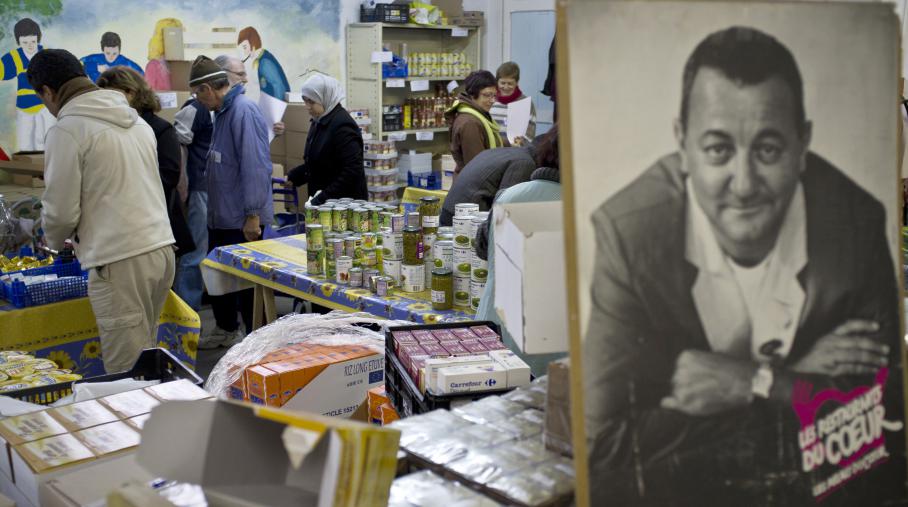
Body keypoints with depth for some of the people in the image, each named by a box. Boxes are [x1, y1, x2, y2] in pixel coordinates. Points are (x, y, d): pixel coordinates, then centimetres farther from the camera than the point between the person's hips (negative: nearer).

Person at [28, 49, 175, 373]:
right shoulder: (134, 119, 16)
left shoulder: (67, 130, -7)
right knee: (145, 357, 16)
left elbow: (61, 211, -7)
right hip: (161, 247, 8)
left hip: (119, 261, -8)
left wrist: (55, 241, 14)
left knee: (127, 372, -2)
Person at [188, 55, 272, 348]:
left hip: (242, 221, -10)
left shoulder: (243, 111, -19)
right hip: (221, 216, 10)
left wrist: (253, 215, -26)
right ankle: (226, 330, 37)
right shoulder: (223, 112, 13)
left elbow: (255, 166, -25)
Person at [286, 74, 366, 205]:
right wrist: (291, 176, 9)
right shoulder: (318, 122, 12)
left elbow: (353, 170, -23)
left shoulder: (342, 125, -17)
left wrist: (324, 197, -23)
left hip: (345, 203, -9)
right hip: (320, 201, 9)